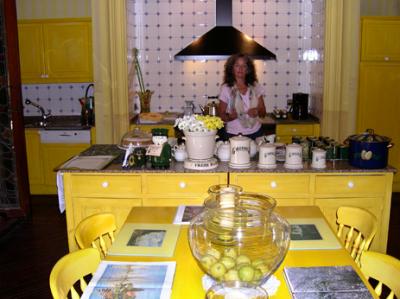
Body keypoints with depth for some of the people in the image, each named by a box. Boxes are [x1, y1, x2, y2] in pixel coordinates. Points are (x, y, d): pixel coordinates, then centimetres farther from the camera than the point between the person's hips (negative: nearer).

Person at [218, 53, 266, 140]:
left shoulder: (255, 87, 5)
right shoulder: (226, 88, -3)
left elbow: (263, 113, 9)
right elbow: (221, 115, -1)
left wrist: (257, 111, -13)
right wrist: (230, 117, -22)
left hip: (255, 133, 3)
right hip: (234, 135, -3)